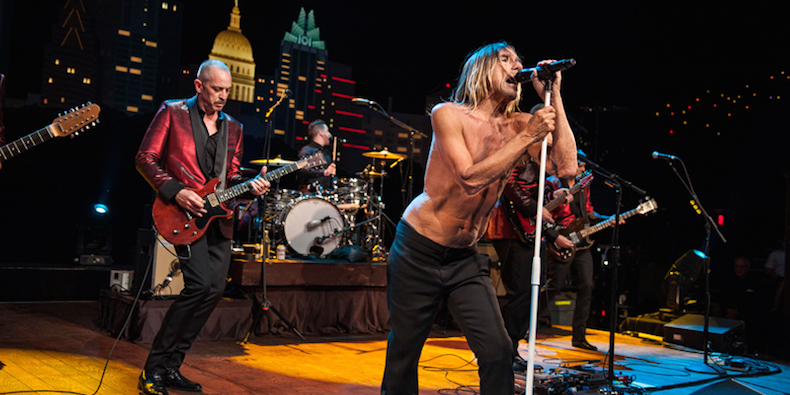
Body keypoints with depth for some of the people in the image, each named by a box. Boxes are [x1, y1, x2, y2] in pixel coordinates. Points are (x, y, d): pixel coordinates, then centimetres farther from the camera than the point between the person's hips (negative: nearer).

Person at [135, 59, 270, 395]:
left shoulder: (232, 127, 15)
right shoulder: (172, 112, 0)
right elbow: (145, 158, -3)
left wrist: (250, 185, -3)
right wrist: (176, 191, -15)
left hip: (217, 216, 6)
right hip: (184, 214, -6)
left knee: (215, 289, 1)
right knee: (201, 284, -19)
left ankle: (171, 366, 16)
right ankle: (154, 368, -3)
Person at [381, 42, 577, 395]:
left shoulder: (519, 124, 1)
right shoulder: (448, 114, -12)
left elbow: (566, 168, -12)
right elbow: (470, 179, -24)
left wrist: (554, 97, -13)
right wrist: (527, 138, -24)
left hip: (465, 257, 4)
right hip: (418, 250, -4)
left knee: (498, 352, -6)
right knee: (403, 353, 7)